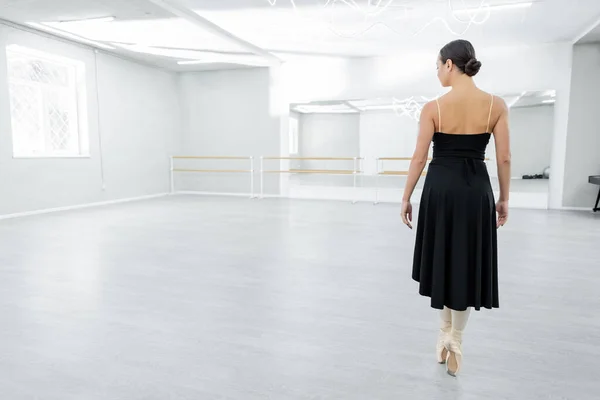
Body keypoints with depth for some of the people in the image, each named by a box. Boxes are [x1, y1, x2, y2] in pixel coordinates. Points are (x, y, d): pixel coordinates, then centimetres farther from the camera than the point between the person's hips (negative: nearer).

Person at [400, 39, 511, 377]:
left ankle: (446, 333, 28)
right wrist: (504, 198, 12)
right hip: (476, 189, 1)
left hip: (440, 187, -1)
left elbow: (420, 158, -6)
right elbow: (504, 158, 0)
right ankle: (455, 342, 22)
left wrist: (406, 197, 3)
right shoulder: (497, 105, -2)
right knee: (467, 263, 13)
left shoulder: (434, 107, -7)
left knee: (441, 259, 17)